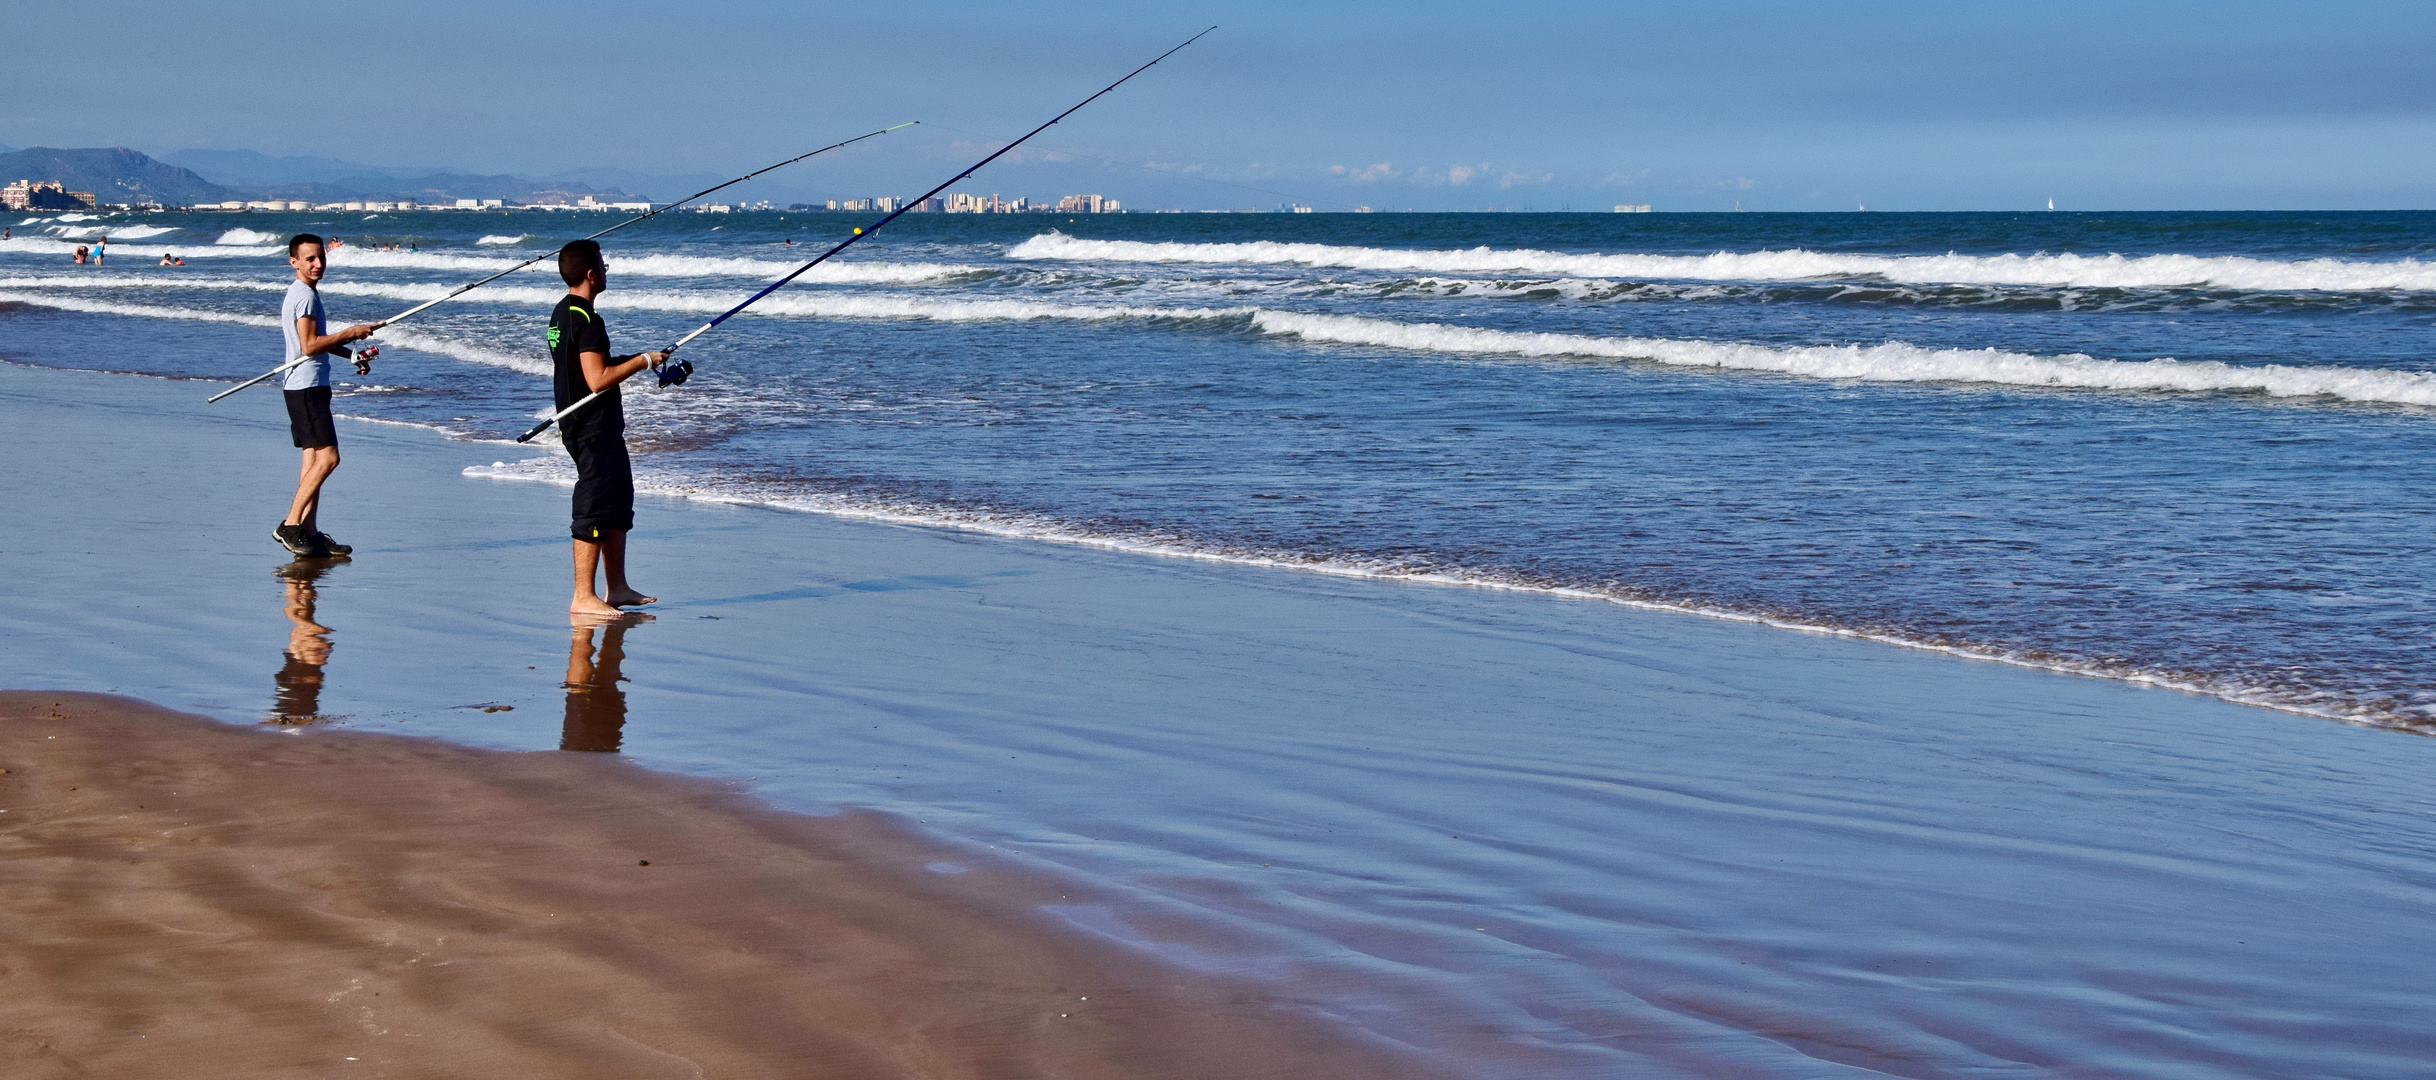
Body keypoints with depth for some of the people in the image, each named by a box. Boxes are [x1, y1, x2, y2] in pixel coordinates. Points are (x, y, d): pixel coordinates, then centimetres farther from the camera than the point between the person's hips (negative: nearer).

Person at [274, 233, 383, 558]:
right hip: (306, 386, -11)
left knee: (313, 457, 8)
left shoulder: (306, 292, 17)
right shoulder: (305, 296, -14)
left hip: (310, 387, 11)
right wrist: (350, 333, -15)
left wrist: (351, 354, 16)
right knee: (327, 457, -13)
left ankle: (310, 532, 8)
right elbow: (310, 345, -21)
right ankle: (290, 525, -13)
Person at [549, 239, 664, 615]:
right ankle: (583, 597, -6)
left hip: (580, 425, 11)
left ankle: (618, 588, 21)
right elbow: (598, 380, -25)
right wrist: (642, 361, -15)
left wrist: (632, 359, 16)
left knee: (618, 503, 16)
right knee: (594, 509, -7)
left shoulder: (561, 313, 12)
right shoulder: (587, 320, -19)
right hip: (593, 428, -11)